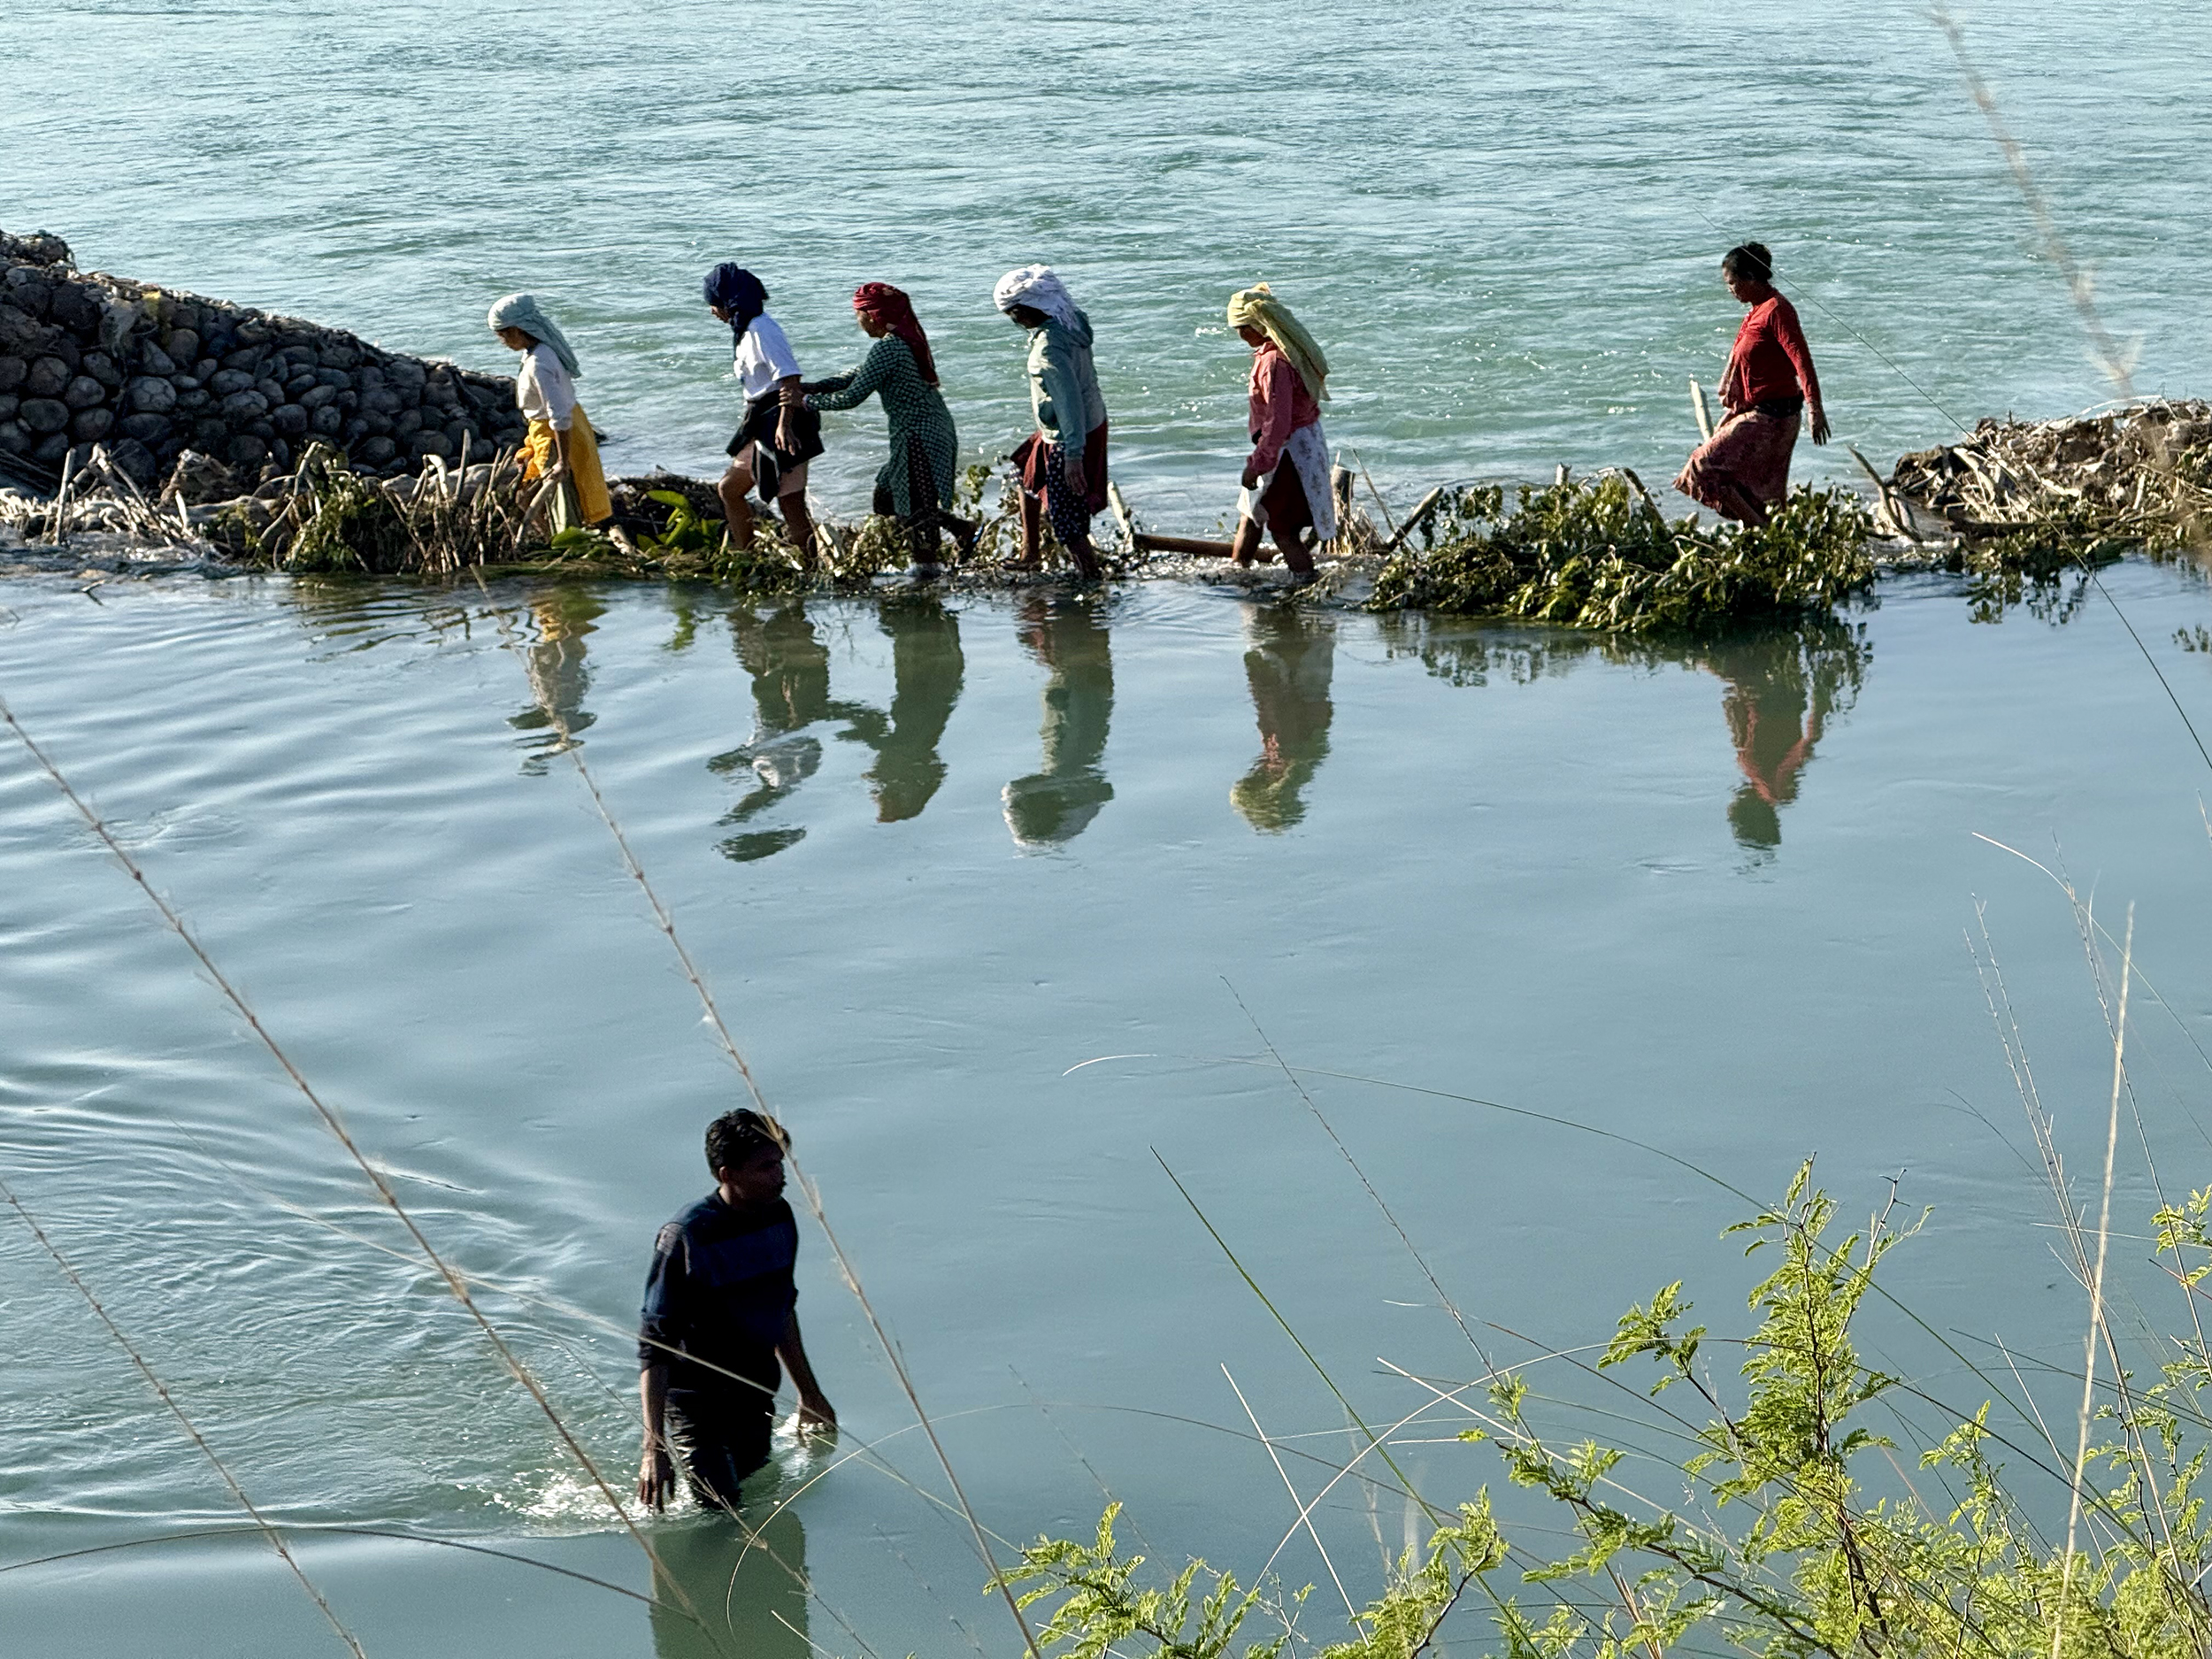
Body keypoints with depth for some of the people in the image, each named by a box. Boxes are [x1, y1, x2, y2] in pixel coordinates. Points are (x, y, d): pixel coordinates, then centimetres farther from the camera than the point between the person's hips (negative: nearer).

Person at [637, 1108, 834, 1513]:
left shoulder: (779, 1217, -2)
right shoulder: (685, 1239, -24)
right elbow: (654, 1346, -22)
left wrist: (809, 1393, 22)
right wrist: (654, 1446, -26)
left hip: (757, 1400, 7)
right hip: (696, 1401, -7)